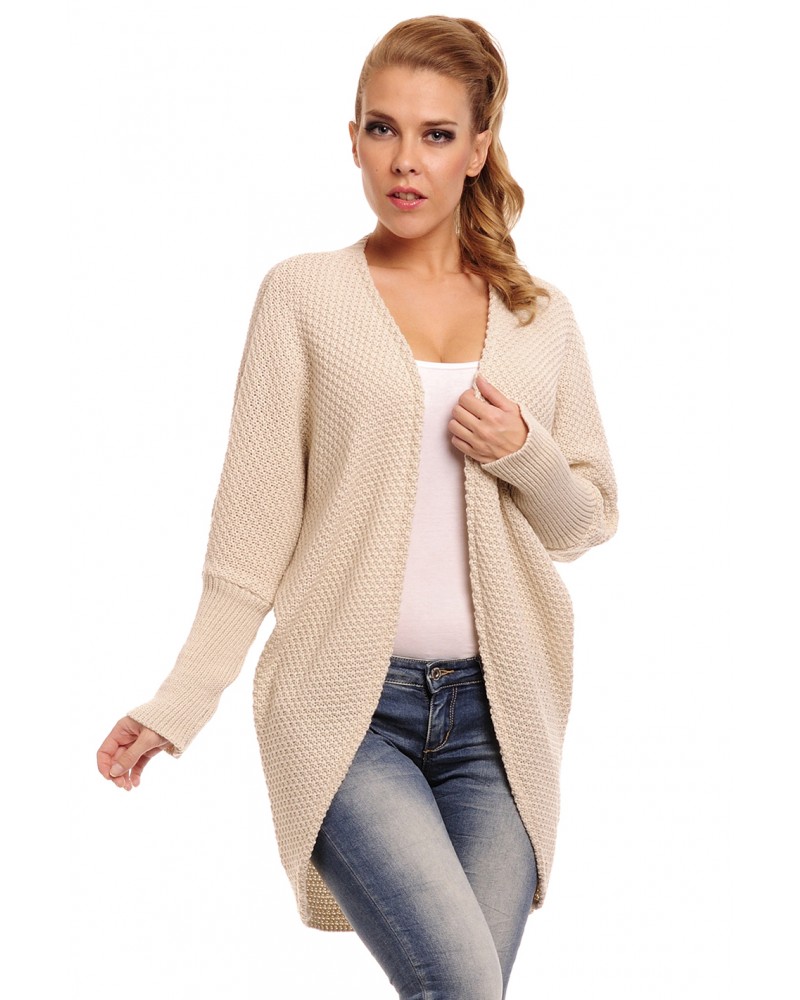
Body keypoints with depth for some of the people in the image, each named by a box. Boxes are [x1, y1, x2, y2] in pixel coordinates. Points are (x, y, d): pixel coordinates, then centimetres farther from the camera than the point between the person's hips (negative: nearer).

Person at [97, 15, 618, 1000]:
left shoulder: (541, 317, 10)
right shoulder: (305, 294, 2)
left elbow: (588, 519, 16)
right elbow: (253, 527, 0)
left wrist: (525, 454, -6)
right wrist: (177, 705, -7)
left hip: (496, 709, 3)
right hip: (347, 705, -3)